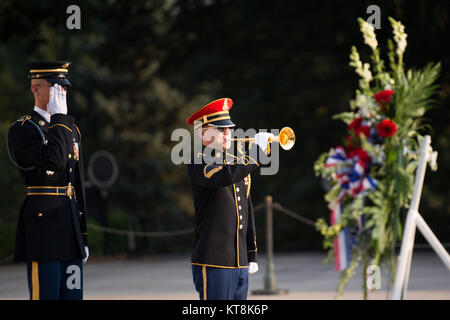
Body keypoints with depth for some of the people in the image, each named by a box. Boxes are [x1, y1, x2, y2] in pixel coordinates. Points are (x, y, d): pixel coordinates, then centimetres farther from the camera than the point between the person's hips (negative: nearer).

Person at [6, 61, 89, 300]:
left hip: (71, 224, 7)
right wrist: (58, 117, -13)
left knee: (72, 294, 7)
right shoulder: (21, 130, -6)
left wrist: (83, 236, 17)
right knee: (45, 295, -6)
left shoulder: (71, 129, 17)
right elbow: (54, 161, -23)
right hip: (42, 224, -7)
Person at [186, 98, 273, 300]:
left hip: (240, 264, 8)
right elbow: (227, 175, -29)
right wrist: (257, 151, -19)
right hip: (213, 263, -8)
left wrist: (252, 256, 20)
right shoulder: (198, 164, -7)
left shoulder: (238, 163, 18)